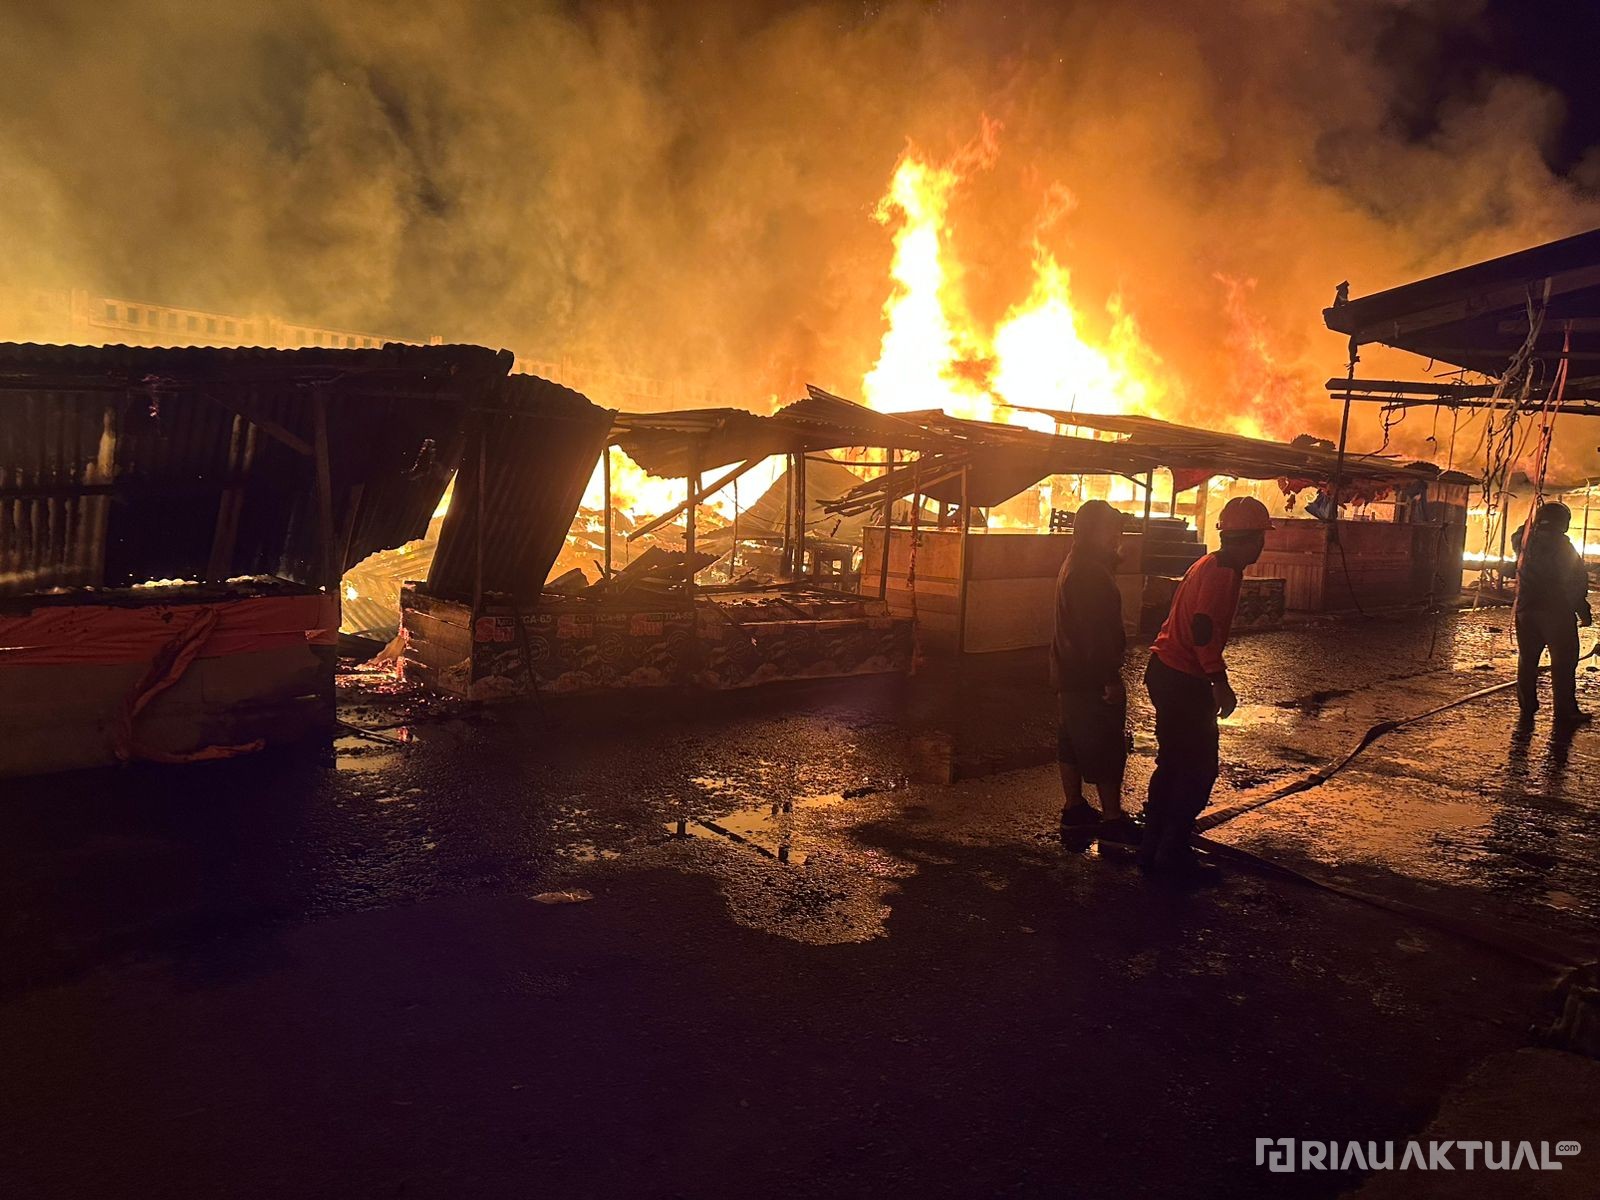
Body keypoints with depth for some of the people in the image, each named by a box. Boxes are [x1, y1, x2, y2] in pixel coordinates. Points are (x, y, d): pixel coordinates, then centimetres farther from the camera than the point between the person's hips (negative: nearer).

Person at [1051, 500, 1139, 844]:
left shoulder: (1074, 566, 14)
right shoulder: (1090, 572, -19)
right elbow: (1096, 630, -23)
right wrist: (1110, 679, -22)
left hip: (1069, 673, 10)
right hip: (1090, 677, -10)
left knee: (1073, 744, 15)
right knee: (1107, 748, -3)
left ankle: (1074, 810, 24)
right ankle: (1112, 819, 3)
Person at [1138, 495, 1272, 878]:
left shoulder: (1209, 565, 15)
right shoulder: (1222, 571, -16)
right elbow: (1203, 629, -25)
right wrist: (1221, 683, -19)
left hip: (1166, 672, 10)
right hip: (1183, 680, -10)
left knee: (1172, 763, 17)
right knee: (1200, 769, -1)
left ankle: (1153, 846, 23)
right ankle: (1173, 853, 3)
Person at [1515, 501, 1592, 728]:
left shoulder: (1528, 541, 4)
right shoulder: (1562, 544, -10)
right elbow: (1578, 580, -9)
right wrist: (1583, 610, -2)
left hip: (1526, 610, 5)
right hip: (1557, 611, -5)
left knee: (1527, 660, 12)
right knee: (1563, 662, 1)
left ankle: (1527, 709, 15)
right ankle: (1565, 713, 2)